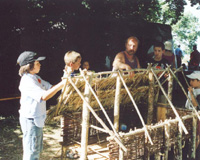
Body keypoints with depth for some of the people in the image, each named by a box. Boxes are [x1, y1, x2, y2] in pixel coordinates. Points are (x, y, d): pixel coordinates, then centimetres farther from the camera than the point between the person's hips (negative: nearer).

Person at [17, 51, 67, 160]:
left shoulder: (36, 78, 8)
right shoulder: (27, 81, -23)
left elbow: (50, 88, 9)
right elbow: (44, 96, -33)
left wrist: (63, 83, -5)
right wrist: (61, 84, -33)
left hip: (37, 119, 10)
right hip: (30, 120, -10)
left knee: (37, 149, 23)